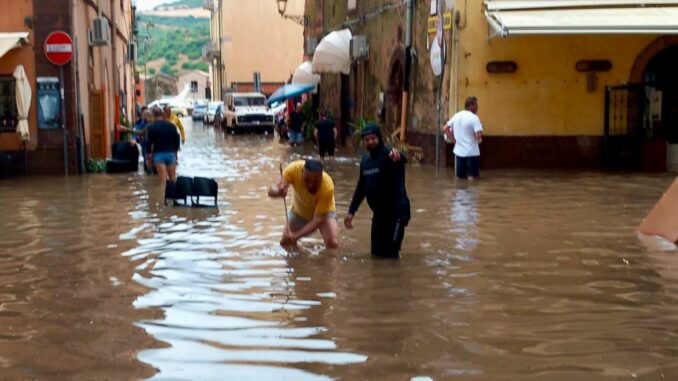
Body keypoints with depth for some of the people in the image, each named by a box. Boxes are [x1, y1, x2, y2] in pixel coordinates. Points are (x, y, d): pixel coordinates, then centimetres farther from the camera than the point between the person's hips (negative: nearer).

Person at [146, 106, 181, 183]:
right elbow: (177, 140, 9)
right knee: (173, 178, 12)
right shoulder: (172, 126, 4)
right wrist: (175, 151, 23)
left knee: (163, 178, -6)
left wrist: (149, 153, 5)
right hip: (171, 153, 3)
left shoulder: (151, 127, -7)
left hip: (158, 154, -3)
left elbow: (149, 142, -6)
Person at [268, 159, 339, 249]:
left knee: (333, 244, -25)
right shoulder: (294, 169, -35)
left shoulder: (327, 187, -40)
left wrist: (296, 236, -47)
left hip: (323, 212, -3)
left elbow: (318, 219, -36)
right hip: (299, 211, 3)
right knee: (285, 243, 2)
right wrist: (279, 191, -59)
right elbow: (271, 191, -34)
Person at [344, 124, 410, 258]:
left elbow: (402, 159, -37)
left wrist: (397, 155, -62)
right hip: (379, 213, 7)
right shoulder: (365, 161, 8)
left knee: (389, 253, -9)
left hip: (396, 211, -7)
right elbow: (361, 188, 17)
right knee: (376, 252, 12)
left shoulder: (389, 155, -14)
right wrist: (351, 211, 14)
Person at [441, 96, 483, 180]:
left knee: (460, 178, 12)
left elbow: (444, 128, 10)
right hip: (472, 152, -6)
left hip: (459, 152, 6)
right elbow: (478, 135, -23)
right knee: (472, 177, -3)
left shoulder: (456, 116, 7)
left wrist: (453, 140, 10)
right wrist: (479, 139, 0)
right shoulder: (474, 118, -12)